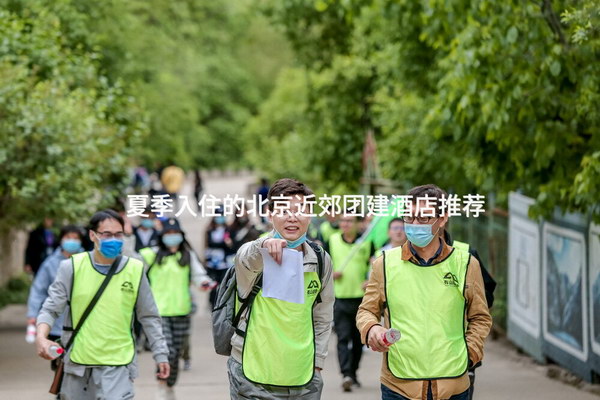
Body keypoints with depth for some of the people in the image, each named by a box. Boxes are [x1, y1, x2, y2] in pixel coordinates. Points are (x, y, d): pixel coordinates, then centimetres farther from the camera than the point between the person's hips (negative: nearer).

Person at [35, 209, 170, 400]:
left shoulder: (135, 270, -1)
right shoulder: (73, 267, -3)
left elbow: (149, 317, 8)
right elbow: (51, 309, -2)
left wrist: (160, 354, 8)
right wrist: (41, 337, -20)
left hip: (118, 365, -1)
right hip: (78, 362, 1)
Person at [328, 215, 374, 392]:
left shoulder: (367, 242, 3)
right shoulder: (332, 240, 5)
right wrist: (330, 272, -7)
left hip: (361, 296, 1)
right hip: (339, 297, -1)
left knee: (358, 339, 10)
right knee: (343, 338, -12)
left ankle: (353, 372, 26)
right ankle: (346, 375, -21)